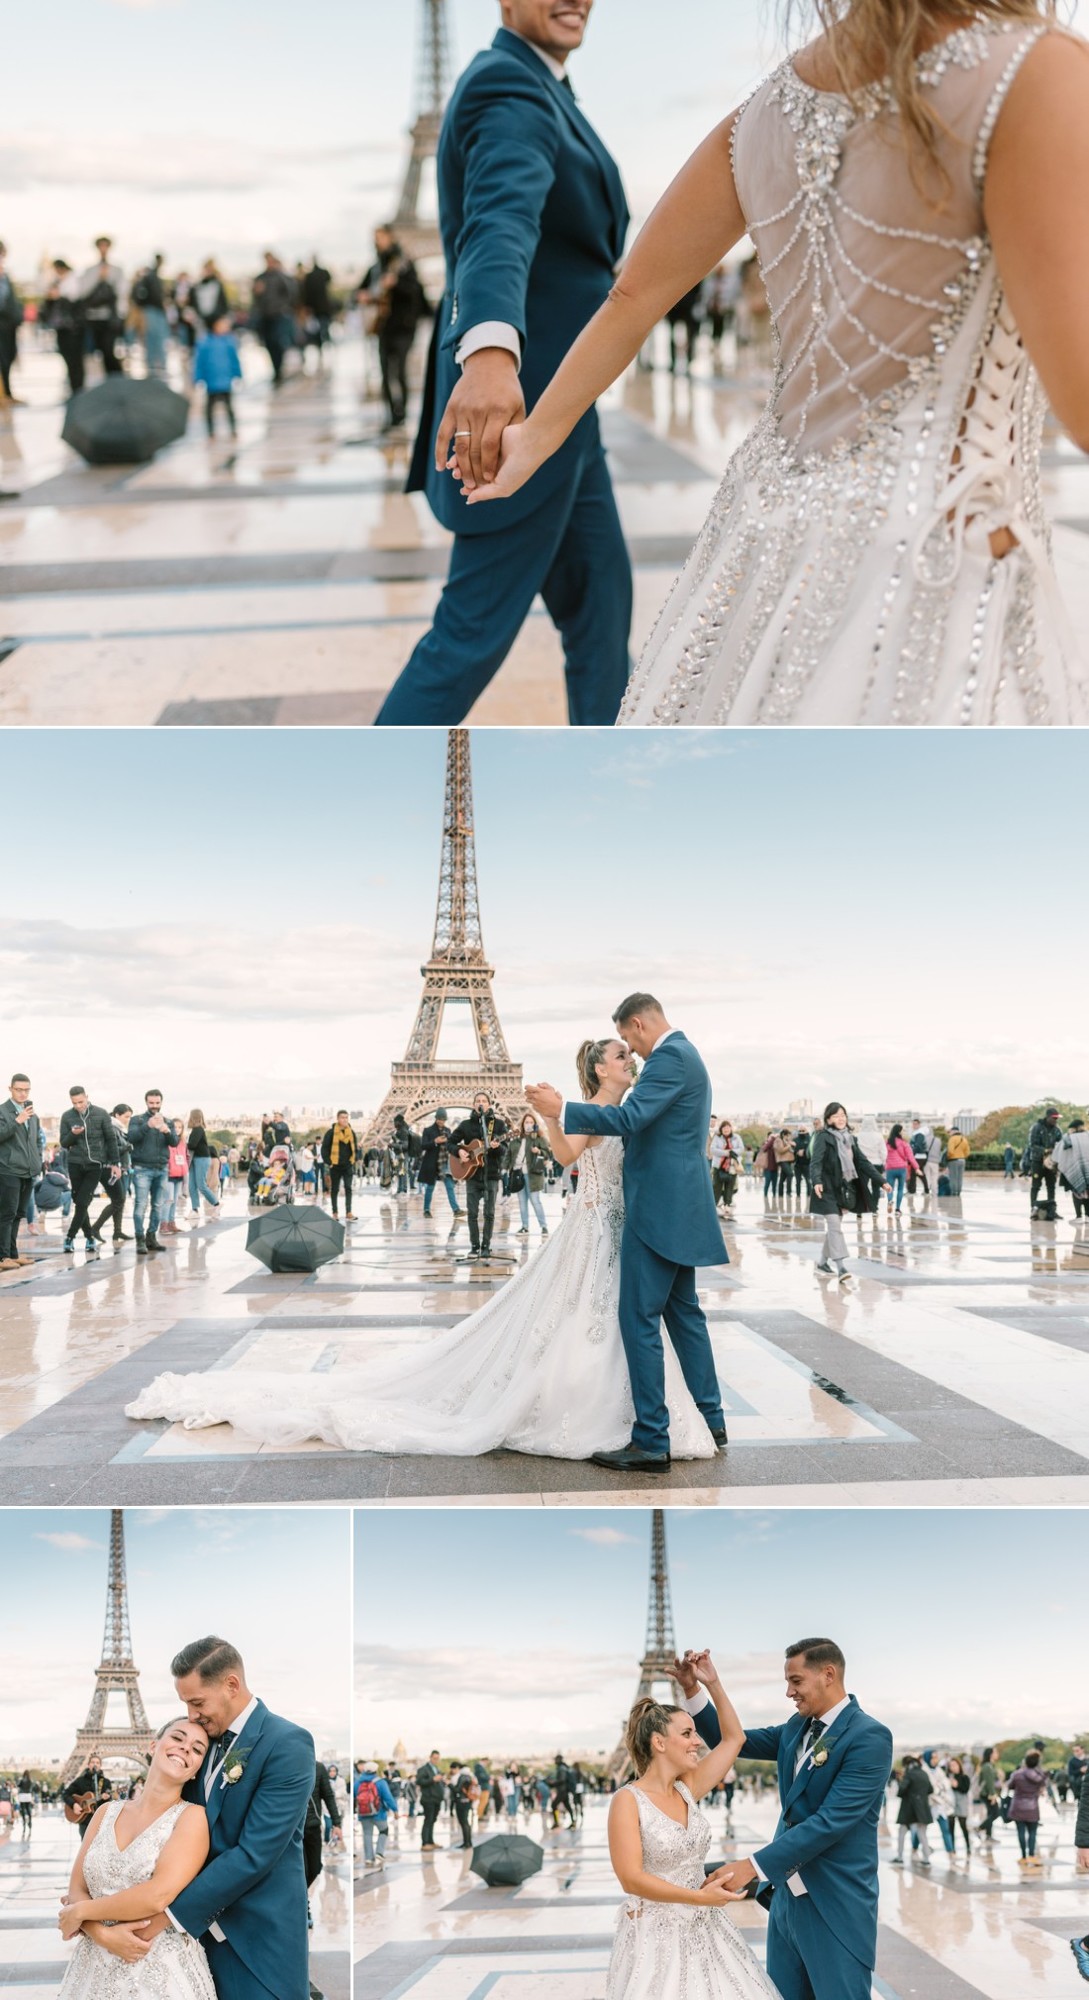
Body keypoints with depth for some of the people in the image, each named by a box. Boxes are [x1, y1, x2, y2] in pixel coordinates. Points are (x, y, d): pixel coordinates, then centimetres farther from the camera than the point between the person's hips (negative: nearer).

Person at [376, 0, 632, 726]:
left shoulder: (535, 87, 14)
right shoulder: (510, 89, -19)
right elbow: (500, 223, -40)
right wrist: (490, 356, -57)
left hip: (552, 403, 10)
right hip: (519, 400, -10)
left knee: (601, 598, 14)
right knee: (477, 630, -4)